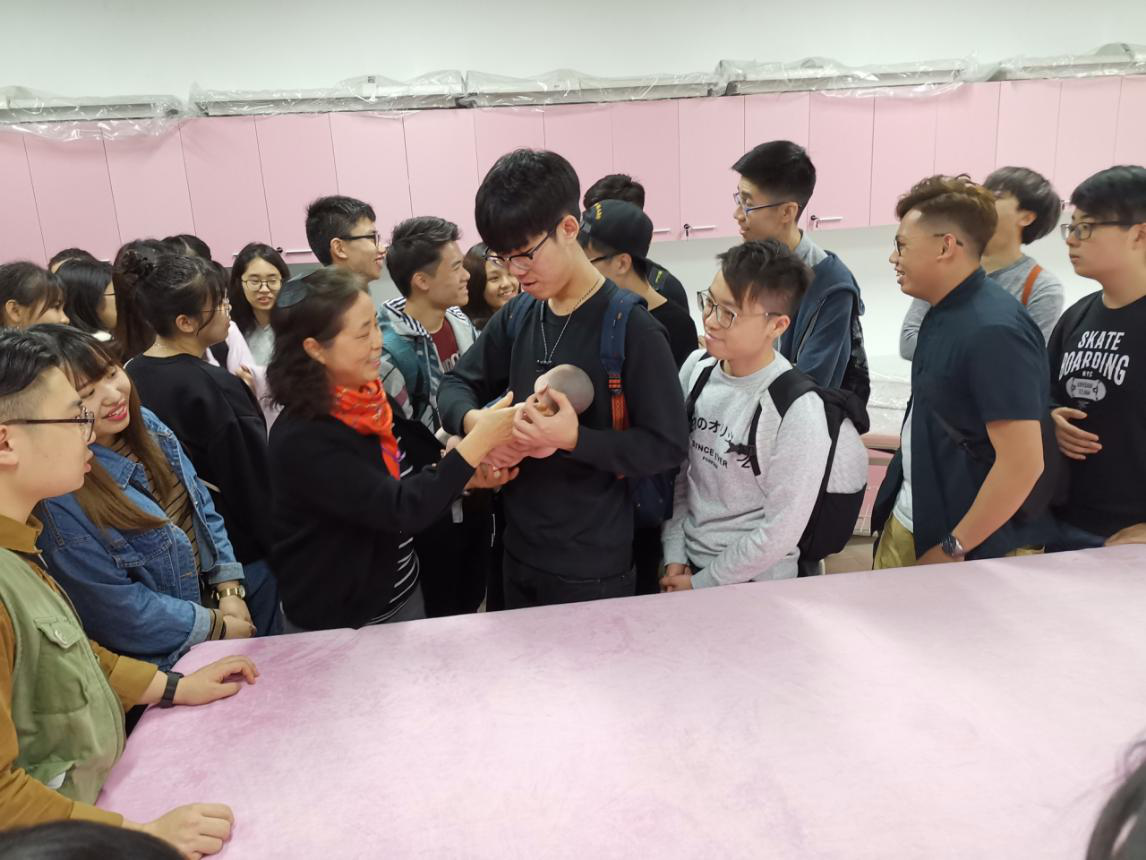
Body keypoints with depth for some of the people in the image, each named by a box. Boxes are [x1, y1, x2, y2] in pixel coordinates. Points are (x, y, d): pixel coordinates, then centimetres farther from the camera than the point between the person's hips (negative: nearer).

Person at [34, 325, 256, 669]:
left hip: (219, 595, 6)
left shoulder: (144, 423, -5)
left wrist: (229, 590, -4)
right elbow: (115, 608, -20)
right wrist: (219, 627, -13)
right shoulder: (59, 501, -26)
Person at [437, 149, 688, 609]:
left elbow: (668, 445, -16)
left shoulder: (630, 326, -17)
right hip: (519, 552, 6)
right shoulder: (518, 314, 2)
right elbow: (457, 383, 10)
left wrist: (574, 439, -29)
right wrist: (473, 421, -13)